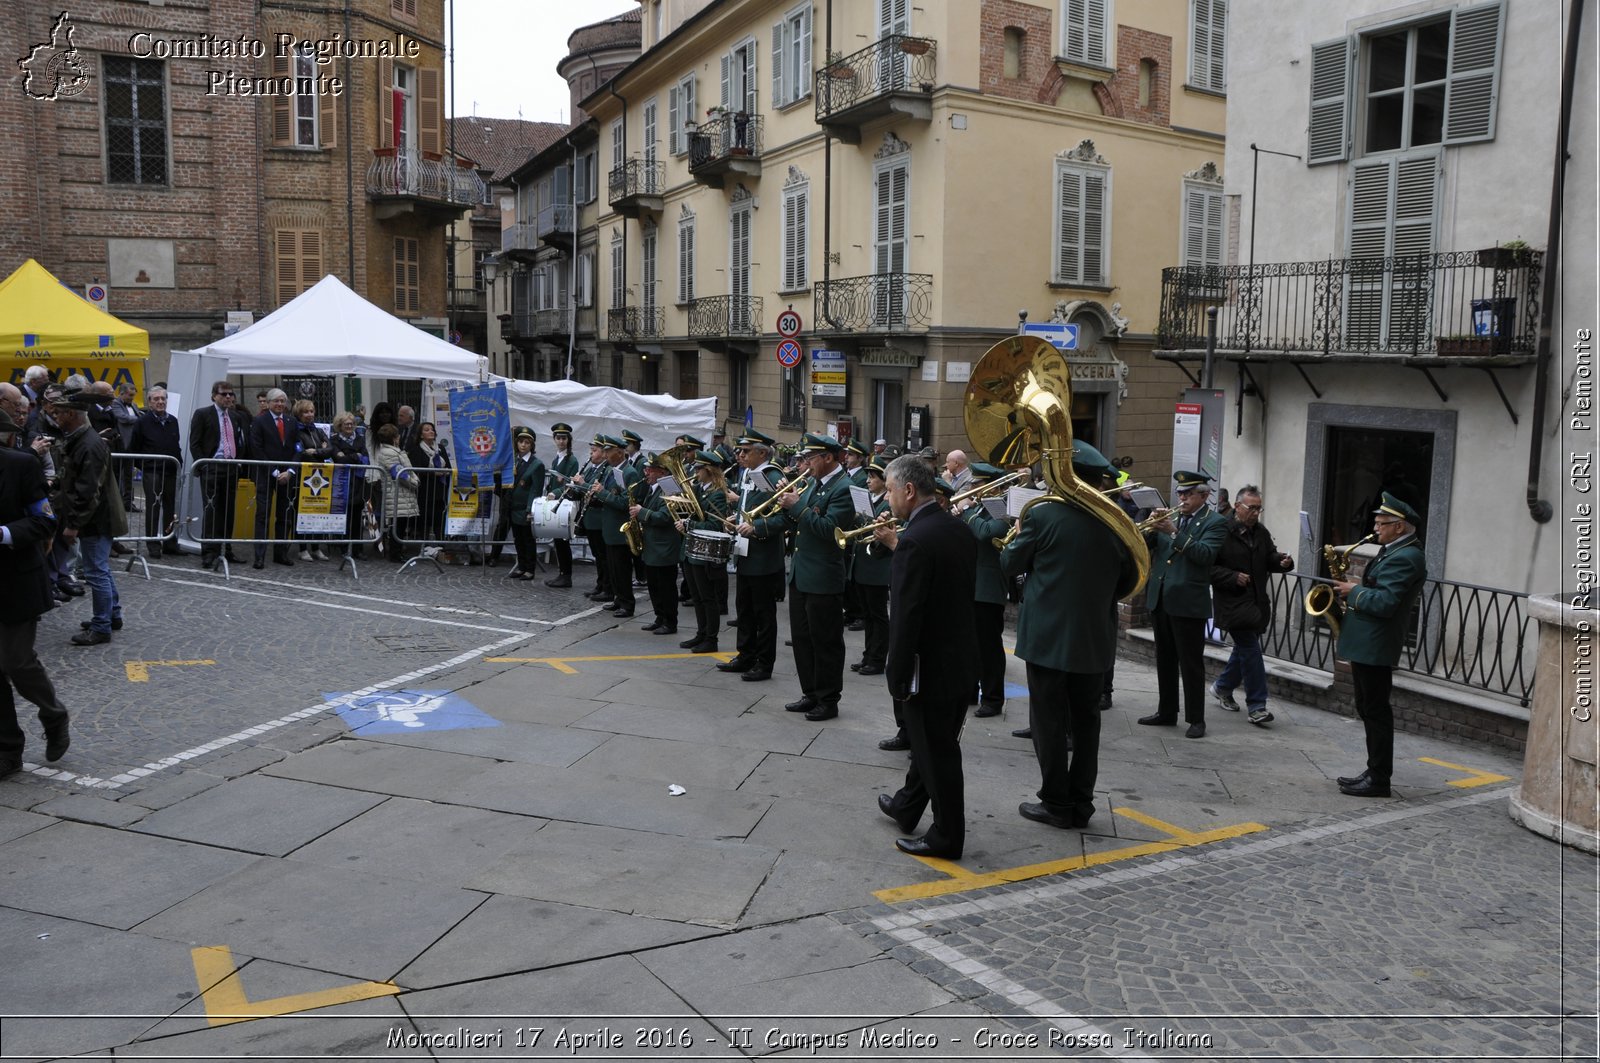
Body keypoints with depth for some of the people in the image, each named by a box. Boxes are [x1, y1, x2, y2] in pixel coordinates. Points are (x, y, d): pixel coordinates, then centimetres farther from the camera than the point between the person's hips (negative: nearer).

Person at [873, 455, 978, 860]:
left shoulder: (914, 540, -22)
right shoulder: (960, 531, 5)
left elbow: (906, 616, -23)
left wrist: (897, 675, -16)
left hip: (928, 666, -9)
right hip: (961, 660, 9)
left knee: (937, 753, 4)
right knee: (933, 744, 23)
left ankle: (947, 837, 17)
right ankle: (907, 807, 41)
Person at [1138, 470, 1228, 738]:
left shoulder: (1214, 523, -4)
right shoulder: (1171, 517, 14)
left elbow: (1205, 554, -19)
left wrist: (1174, 532, -23)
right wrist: (1152, 528, -10)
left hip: (1188, 602, -6)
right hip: (1159, 599, 6)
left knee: (1191, 663, -1)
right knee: (1164, 660, 14)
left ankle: (1196, 719, 5)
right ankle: (1166, 712, 24)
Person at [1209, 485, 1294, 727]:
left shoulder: (1261, 532, 11)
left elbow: (1270, 557, 16)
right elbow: (1208, 566, -13)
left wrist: (1282, 561, -5)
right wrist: (1233, 577, -20)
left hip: (1257, 602, 8)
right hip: (1233, 602, -8)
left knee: (1245, 649, 17)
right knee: (1250, 650, -11)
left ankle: (1222, 687, 37)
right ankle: (1257, 706, -6)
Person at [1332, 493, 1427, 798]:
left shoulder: (1405, 558, -18)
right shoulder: (1397, 552, 15)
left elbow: (1384, 602, -26)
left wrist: (1354, 591, -13)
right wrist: (1356, 592, 9)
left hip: (1375, 646, -11)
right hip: (1367, 643, 11)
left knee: (1376, 711, -3)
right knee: (1369, 709, 15)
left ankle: (1379, 780, 4)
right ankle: (1374, 772, 23)